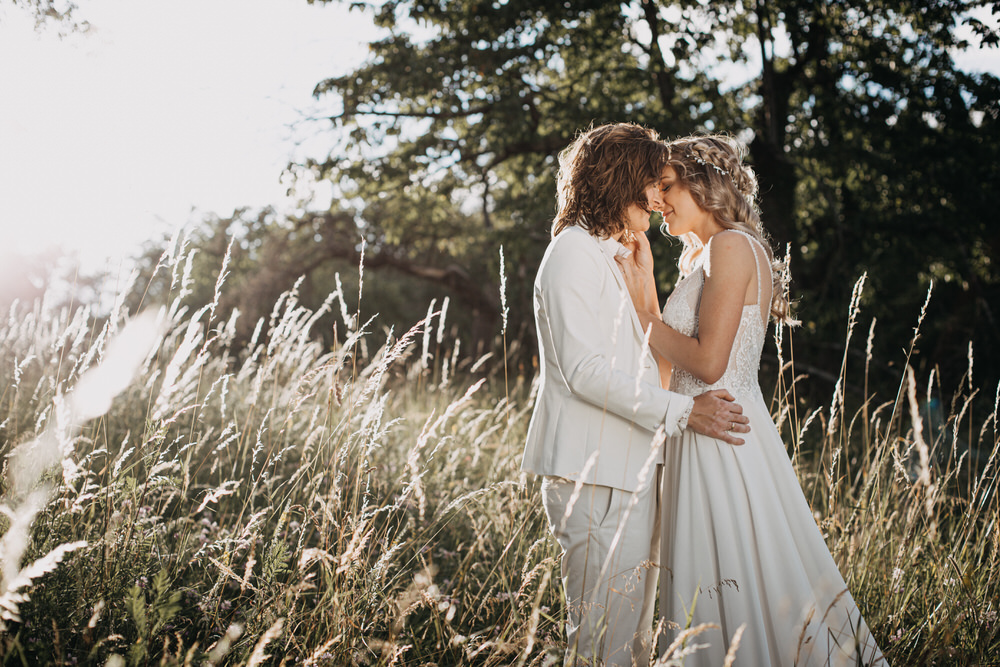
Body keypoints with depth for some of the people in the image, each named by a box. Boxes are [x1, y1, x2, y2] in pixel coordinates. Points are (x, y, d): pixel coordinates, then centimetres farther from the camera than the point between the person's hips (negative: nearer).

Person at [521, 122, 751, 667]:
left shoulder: (608, 256, 22)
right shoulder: (573, 253, -10)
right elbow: (584, 370, -18)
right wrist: (682, 411, -17)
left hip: (628, 469, 10)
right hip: (595, 477, -10)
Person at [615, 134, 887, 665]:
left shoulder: (732, 246, -12)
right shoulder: (708, 254, 17)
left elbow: (708, 362, -20)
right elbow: (674, 359, 13)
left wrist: (641, 309, -10)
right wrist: (646, 280, 10)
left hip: (723, 440, -10)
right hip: (703, 437, 10)